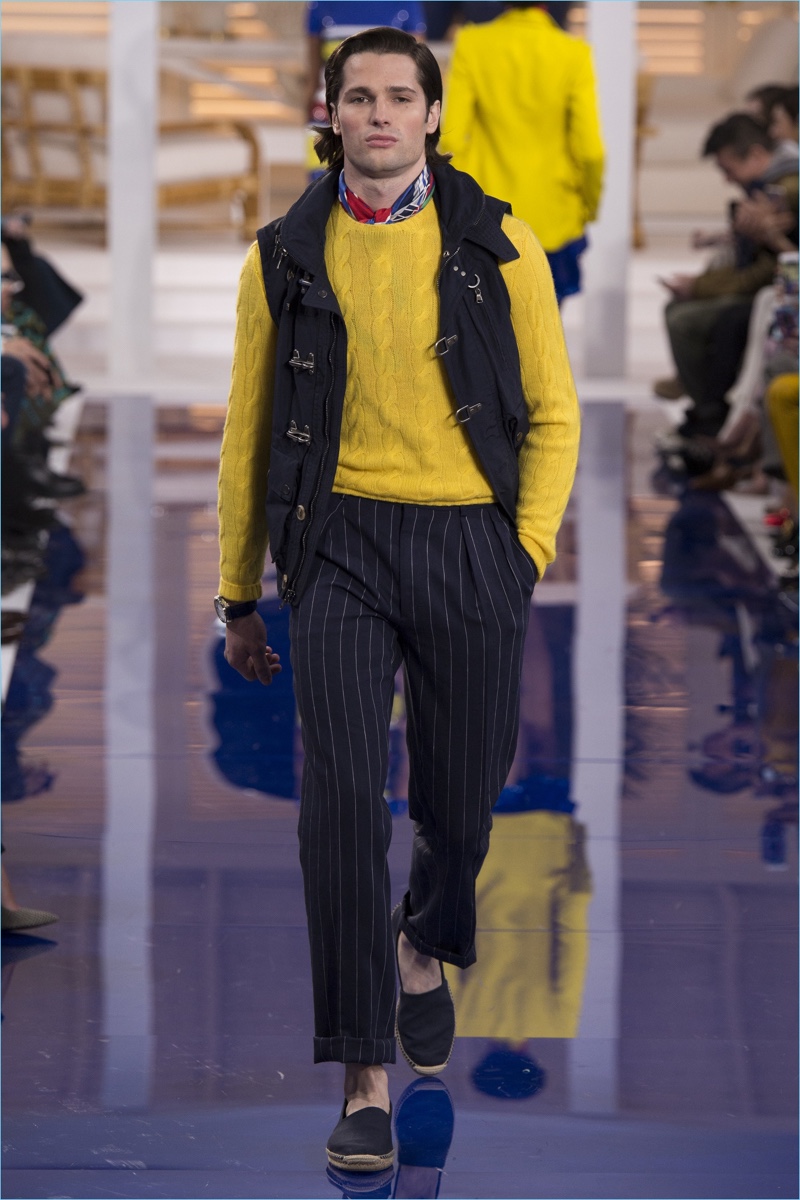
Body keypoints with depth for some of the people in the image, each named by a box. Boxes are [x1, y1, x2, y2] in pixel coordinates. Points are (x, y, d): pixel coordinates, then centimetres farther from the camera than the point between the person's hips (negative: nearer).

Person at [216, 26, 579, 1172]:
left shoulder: (498, 243, 3)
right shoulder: (285, 257, 6)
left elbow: (553, 410, 8)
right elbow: (250, 431, 12)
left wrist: (527, 549, -3)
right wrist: (238, 595, 12)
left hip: (472, 543, 0)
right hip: (342, 545, 0)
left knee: (461, 805, 9)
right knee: (343, 801, -13)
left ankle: (422, 945, 44)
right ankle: (367, 1080, -7)